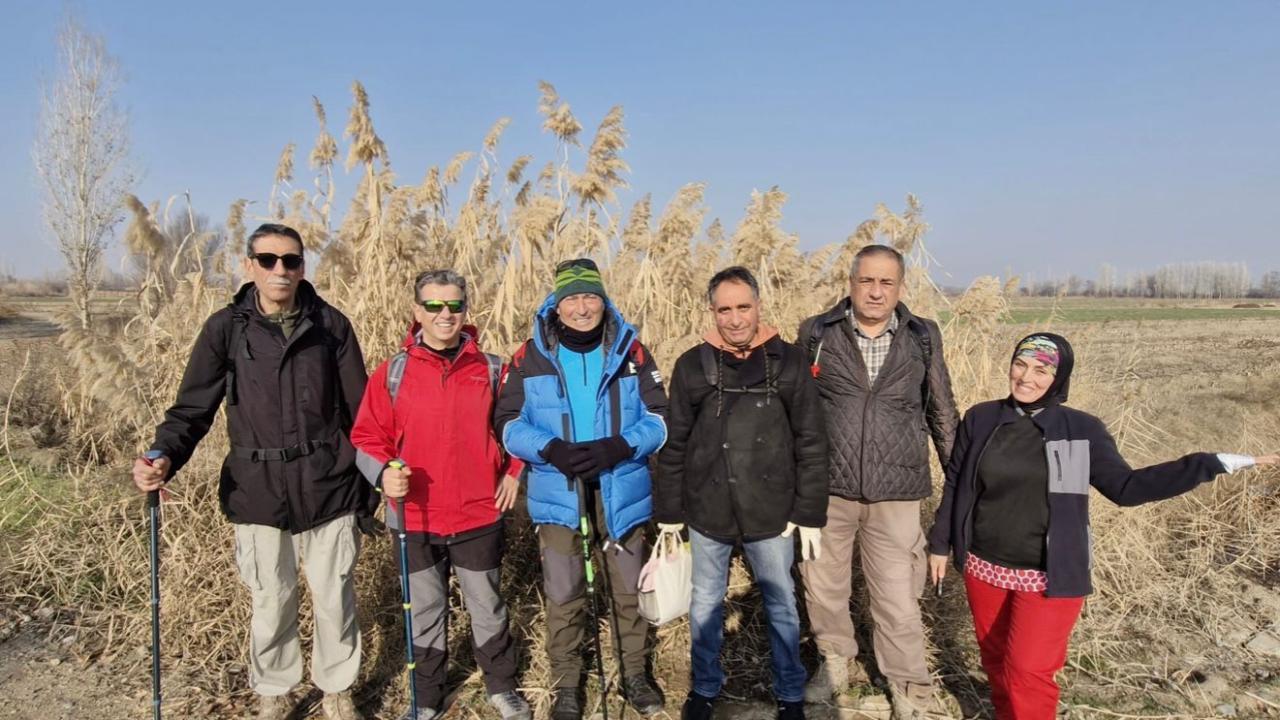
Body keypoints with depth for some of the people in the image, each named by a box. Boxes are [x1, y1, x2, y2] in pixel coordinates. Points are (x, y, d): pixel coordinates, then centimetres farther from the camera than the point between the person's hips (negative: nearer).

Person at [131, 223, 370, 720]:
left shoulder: (330, 324, -2)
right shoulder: (226, 327, -2)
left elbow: (359, 411, 3)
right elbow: (193, 407, -2)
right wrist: (164, 456, -21)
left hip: (328, 487, 0)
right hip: (257, 491, 0)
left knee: (334, 598, 12)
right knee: (271, 603, 13)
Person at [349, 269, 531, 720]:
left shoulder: (491, 370, -2)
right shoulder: (392, 373, -4)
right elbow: (366, 438, -1)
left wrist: (513, 471, 3)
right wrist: (384, 475, -18)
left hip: (479, 518, 0)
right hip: (415, 521, 0)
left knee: (487, 609, 16)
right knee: (424, 613, 16)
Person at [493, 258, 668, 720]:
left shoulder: (631, 351, -2)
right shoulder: (531, 357, -2)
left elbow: (659, 417, -2)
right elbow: (508, 423, -2)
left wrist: (617, 448, -20)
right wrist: (551, 450, -20)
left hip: (620, 494, 1)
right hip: (559, 495, -1)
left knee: (629, 589, 15)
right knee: (563, 596, 8)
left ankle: (635, 674, 36)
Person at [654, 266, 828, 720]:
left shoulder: (789, 362, -5)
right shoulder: (692, 365, -3)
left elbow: (811, 445, -2)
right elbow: (674, 446, 2)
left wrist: (809, 513, -4)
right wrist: (669, 513, 3)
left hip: (771, 515, -1)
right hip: (707, 514, 1)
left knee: (781, 606, 15)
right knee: (705, 605, 17)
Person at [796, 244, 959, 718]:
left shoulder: (923, 338, 2)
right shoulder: (817, 334, -2)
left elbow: (942, 414, 11)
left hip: (896, 493, 0)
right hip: (824, 487, 1)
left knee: (899, 598, 3)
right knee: (822, 585, 14)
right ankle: (836, 662, 39)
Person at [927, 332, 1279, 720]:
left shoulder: (1081, 430, -7)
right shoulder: (980, 418, -3)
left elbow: (1125, 486, -5)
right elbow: (955, 484, 5)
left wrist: (1214, 464, -11)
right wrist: (940, 543, 8)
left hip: (1047, 577, -2)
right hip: (984, 567, 3)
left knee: (1027, 672, -1)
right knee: (995, 657, 17)